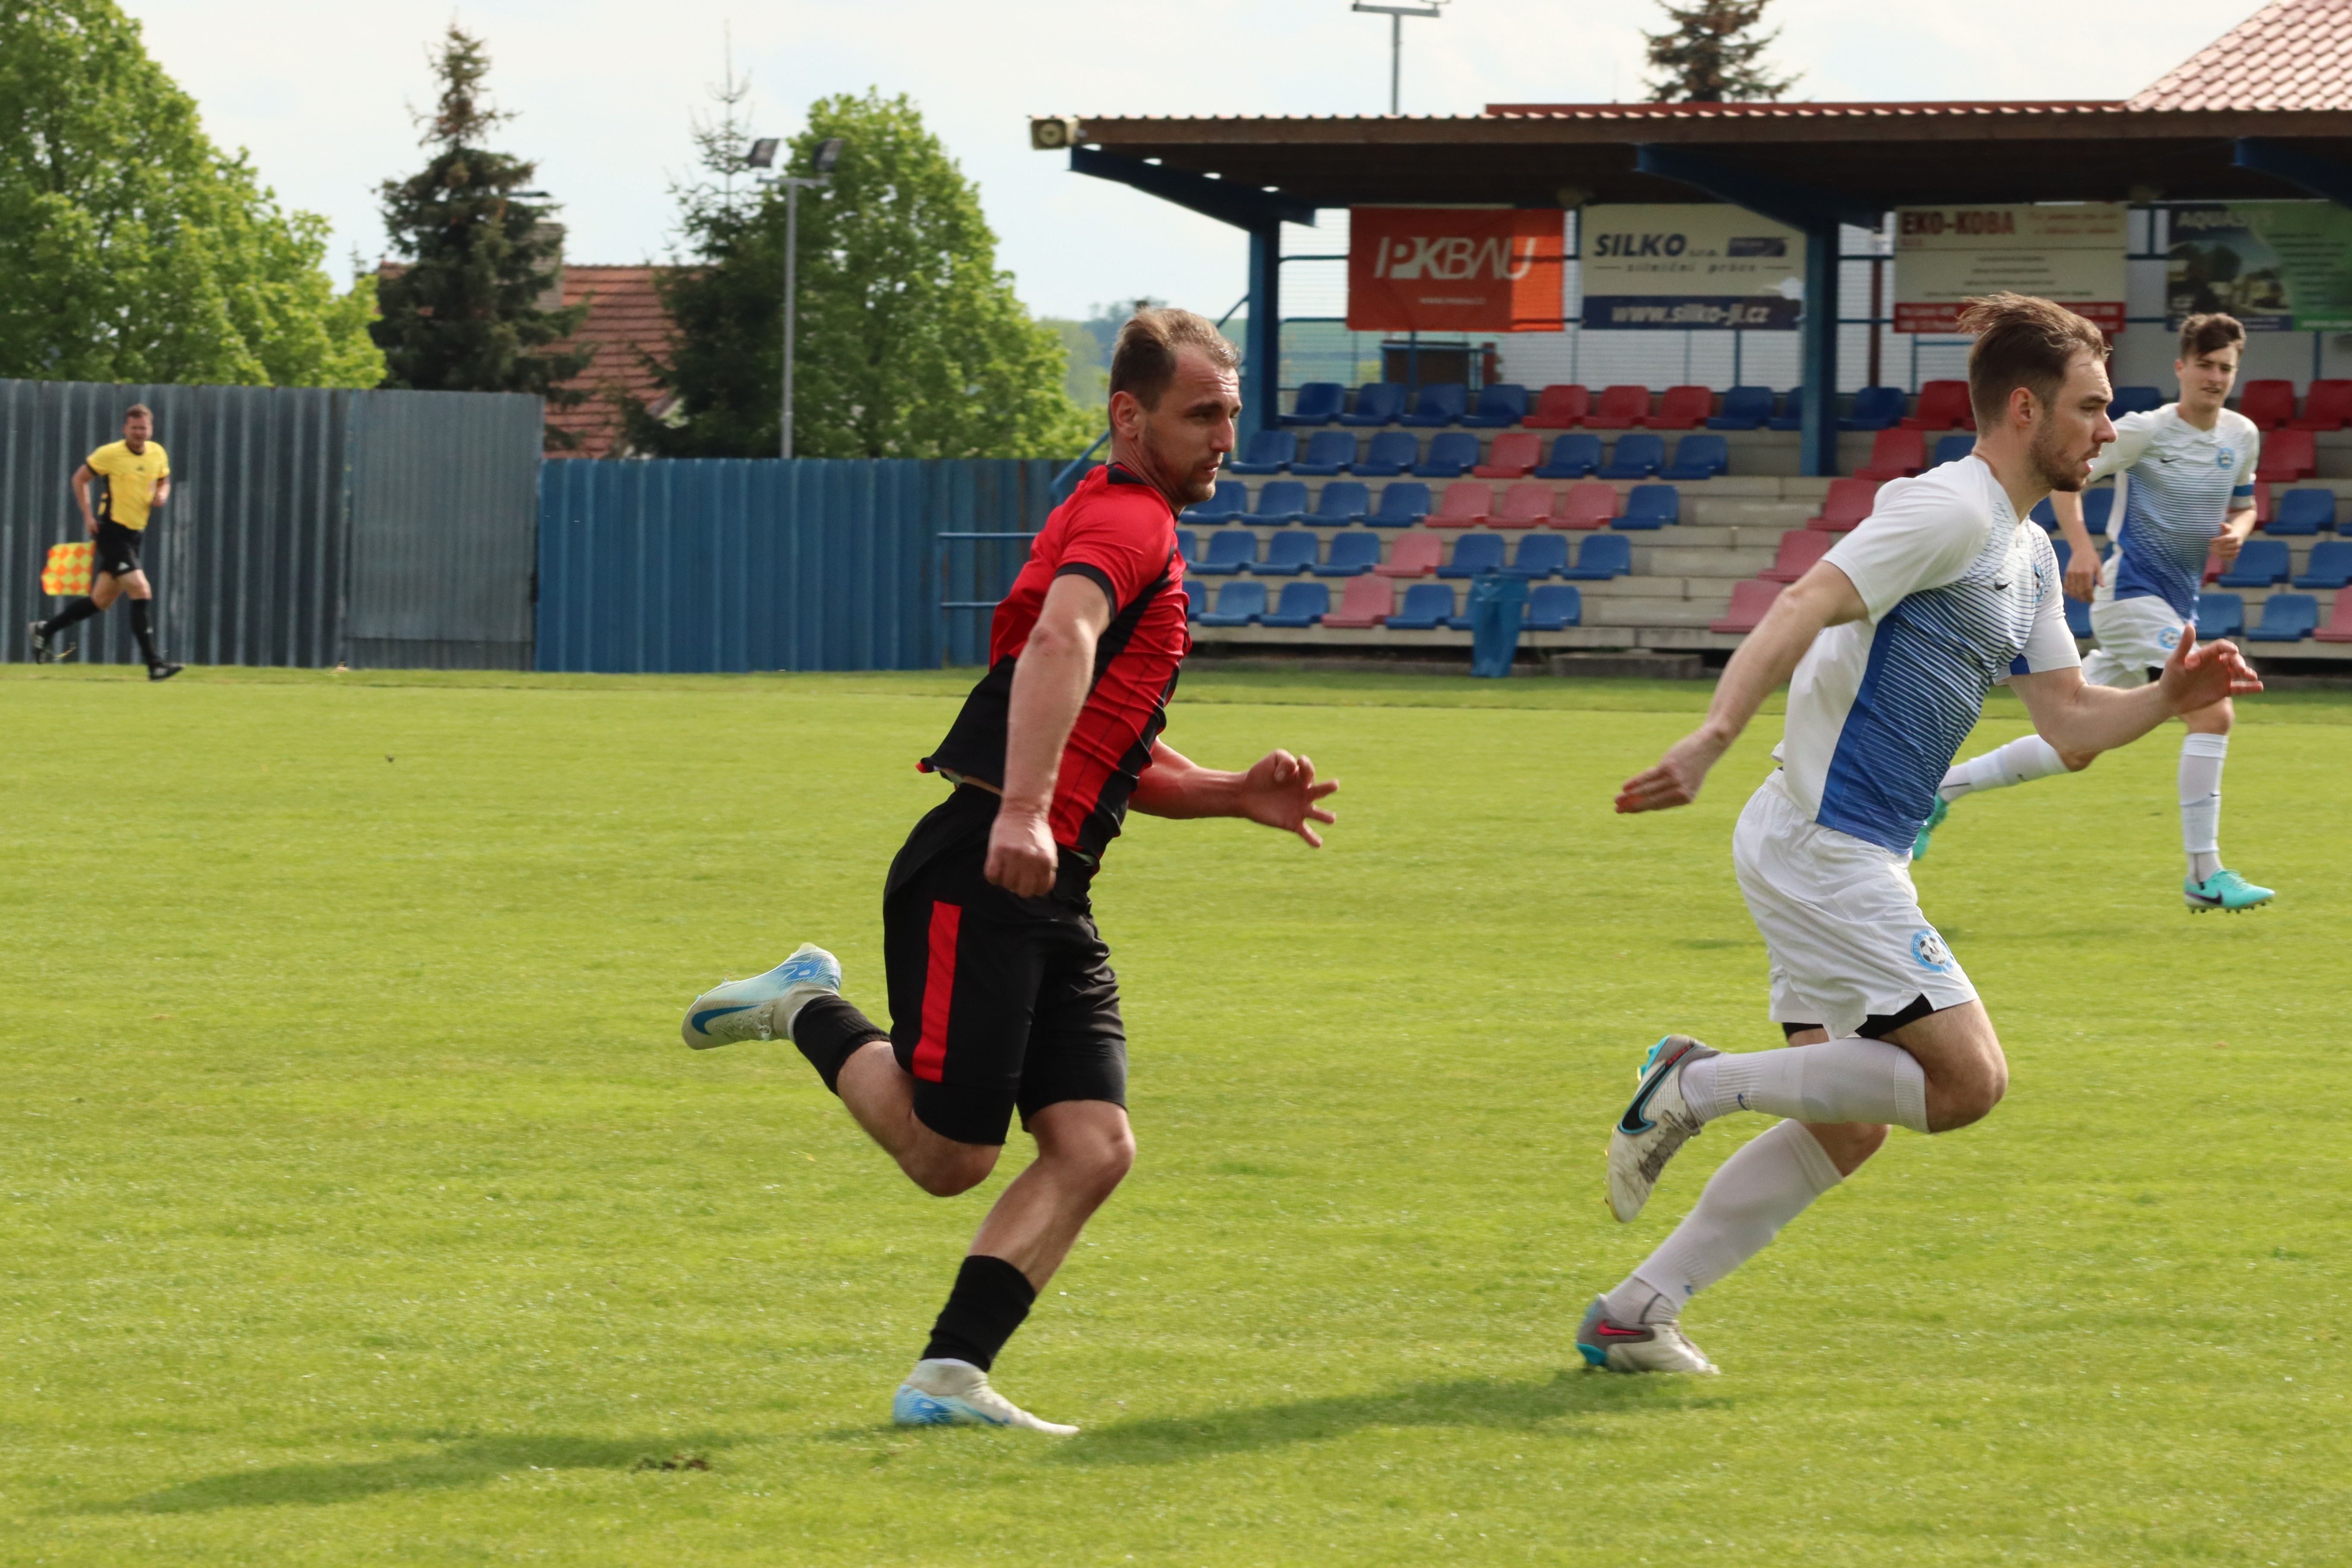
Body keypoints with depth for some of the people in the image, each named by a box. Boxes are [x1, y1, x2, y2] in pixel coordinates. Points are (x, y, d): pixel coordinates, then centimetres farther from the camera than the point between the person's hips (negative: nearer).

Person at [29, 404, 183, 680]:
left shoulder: (158, 454, 6)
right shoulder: (109, 454, -10)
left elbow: (164, 481, 22)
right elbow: (80, 479, 1)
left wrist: (162, 494, -2)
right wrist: (89, 515, -6)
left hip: (135, 534, 7)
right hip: (112, 531, -7)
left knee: (102, 599, 13)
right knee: (142, 592, -17)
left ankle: (45, 630, 31)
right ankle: (155, 665, -17)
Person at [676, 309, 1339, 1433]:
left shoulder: (1130, 529, 24)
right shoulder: (1128, 520, -7)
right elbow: (1058, 644, -29)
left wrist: (1236, 795, 16)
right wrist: (1021, 814, -41)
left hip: (1046, 895, 10)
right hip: (978, 878, -10)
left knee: (1093, 1149, -3)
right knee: (948, 1155, -8)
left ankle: (949, 1376, -4)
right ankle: (809, 1010, 15)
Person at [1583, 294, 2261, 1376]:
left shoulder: (2028, 556, 17)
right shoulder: (1949, 511, -13)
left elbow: (2069, 721, 18)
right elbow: (1805, 607, -25)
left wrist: (2166, 699, -1)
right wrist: (1714, 737, -37)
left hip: (1853, 856, 10)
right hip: (1824, 847, -10)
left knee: (1846, 1130, 10)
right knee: (1967, 1079, -12)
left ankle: (1633, 1315, 12)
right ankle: (1703, 1083, -8)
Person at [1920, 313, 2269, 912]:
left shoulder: (2243, 437, 8)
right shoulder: (2148, 431, -11)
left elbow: (2243, 505, 23)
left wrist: (2237, 530, -2)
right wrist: (2081, 547, -24)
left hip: (2176, 605, 8)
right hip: (2132, 592, -8)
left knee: (2075, 749, 11)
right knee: (2213, 710, -22)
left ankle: (1942, 789, 24)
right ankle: (2205, 875, -20)